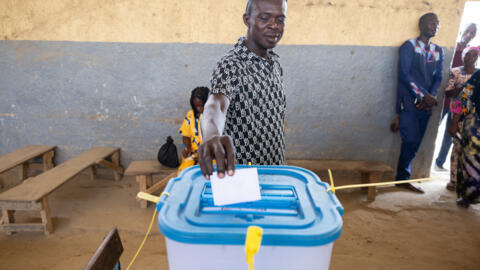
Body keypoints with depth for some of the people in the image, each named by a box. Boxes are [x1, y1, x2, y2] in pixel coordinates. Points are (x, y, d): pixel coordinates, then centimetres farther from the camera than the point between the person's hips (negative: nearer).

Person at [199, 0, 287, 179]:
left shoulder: (275, 63, 4)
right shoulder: (230, 65, -19)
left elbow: (275, 116, 10)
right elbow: (215, 105, -38)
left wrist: (279, 167, 8)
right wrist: (212, 136, -60)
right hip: (240, 173, -6)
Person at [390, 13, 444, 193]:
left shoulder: (439, 51, 16)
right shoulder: (409, 46, -2)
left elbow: (438, 77, 12)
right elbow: (404, 75, -10)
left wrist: (431, 96, -7)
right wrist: (424, 96, -14)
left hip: (425, 104, 6)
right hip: (409, 102, -5)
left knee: (414, 144, 6)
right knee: (411, 141, -10)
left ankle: (402, 178, 17)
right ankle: (403, 178, 6)